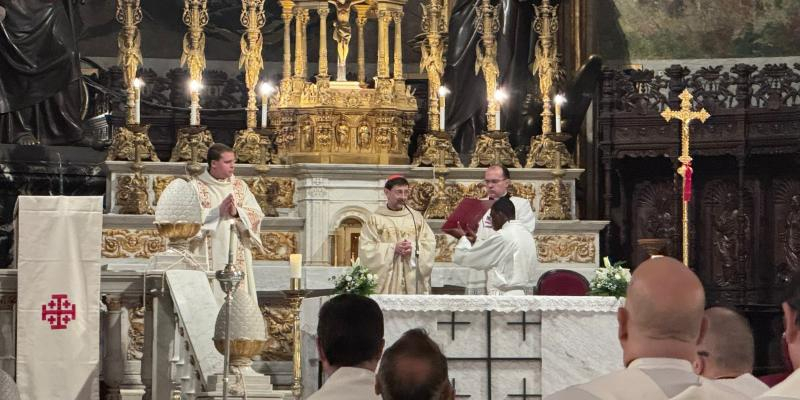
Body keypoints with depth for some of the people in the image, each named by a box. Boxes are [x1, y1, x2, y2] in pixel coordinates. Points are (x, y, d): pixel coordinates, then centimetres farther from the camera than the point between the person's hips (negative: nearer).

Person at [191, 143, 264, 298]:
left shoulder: (240, 186, 13)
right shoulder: (196, 187, 3)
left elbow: (257, 215, 4)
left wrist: (237, 212, -14)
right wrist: (218, 211, -17)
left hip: (237, 258, 3)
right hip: (208, 257, -3)